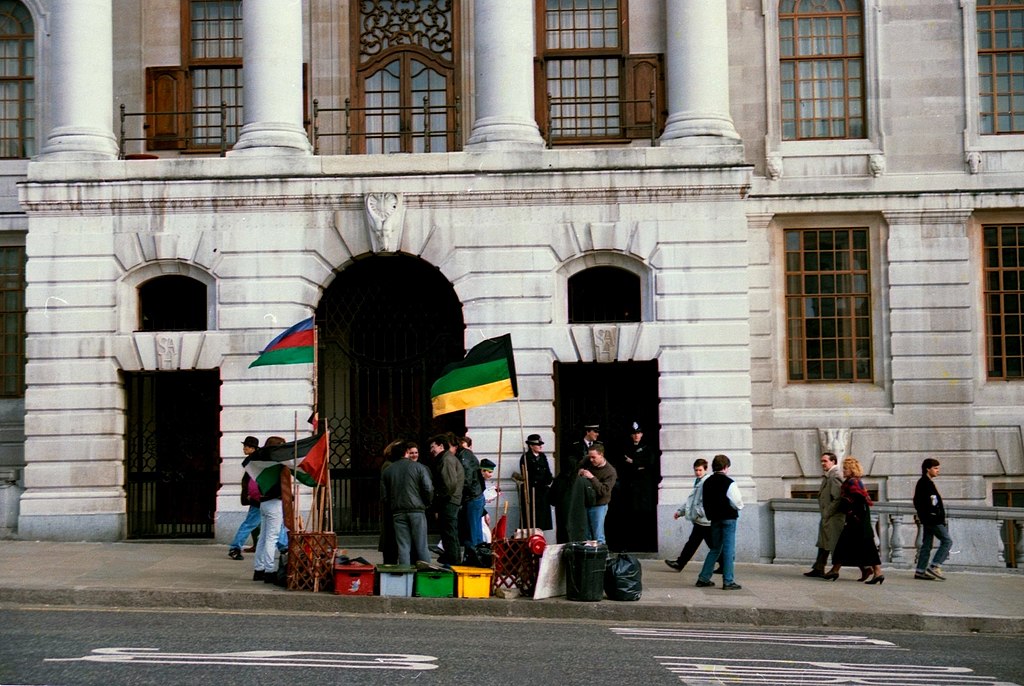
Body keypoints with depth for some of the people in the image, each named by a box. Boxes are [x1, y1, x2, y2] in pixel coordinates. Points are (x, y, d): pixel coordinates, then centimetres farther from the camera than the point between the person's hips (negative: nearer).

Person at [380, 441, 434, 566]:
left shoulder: (387, 471, 10)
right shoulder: (420, 468, -1)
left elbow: (384, 496, 7)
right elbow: (428, 489, -9)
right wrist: (426, 503, 8)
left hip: (398, 513, 3)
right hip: (417, 510, -3)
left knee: (403, 547, 4)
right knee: (421, 546, 3)